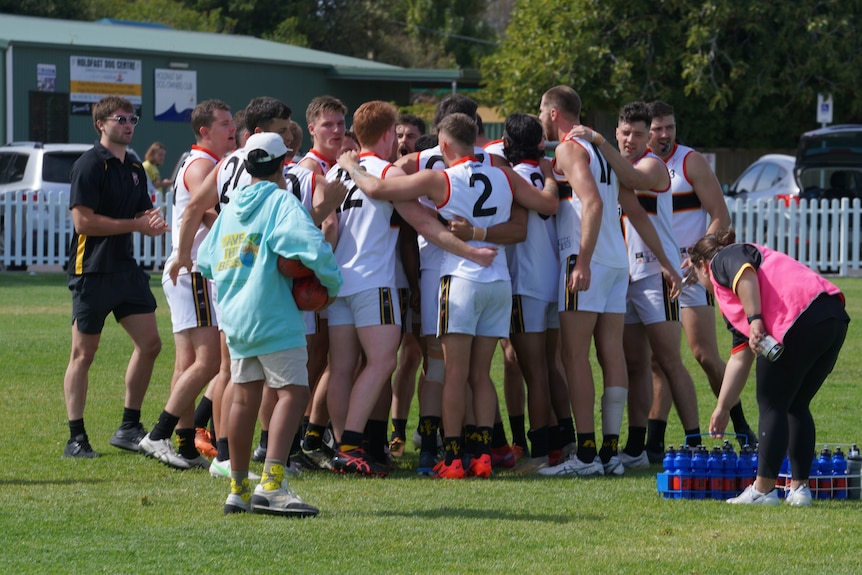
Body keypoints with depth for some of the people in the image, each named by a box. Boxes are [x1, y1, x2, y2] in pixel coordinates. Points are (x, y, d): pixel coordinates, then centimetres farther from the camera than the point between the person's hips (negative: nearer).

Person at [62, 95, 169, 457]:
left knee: (149, 343, 3)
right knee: (83, 354, -1)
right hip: (92, 271, -8)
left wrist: (155, 222, -2)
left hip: (126, 269, 8)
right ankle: (76, 438, 3)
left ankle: (129, 428, 14)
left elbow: (143, 216, 23)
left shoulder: (135, 169, 14)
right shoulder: (89, 166, -10)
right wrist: (136, 224, -15)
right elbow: (83, 221, -17)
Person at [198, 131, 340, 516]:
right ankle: (271, 485, -23)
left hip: (234, 316, 8)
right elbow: (312, 246, -23)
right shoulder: (281, 202, -8)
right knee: (293, 392, -10)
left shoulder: (231, 207, 14)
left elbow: (206, 260, 21)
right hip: (273, 318, -8)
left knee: (245, 397, 13)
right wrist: (332, 283, -7)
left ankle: (238, 490, 17)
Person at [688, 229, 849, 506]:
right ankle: (799, 487, 17)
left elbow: (745, 274, -13)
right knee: (796, 406, 19)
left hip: (801, 321, -9)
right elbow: (740, 358, 39)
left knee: (772, 405, 2)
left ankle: (763, 489, 5)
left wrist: (754, 321, -20)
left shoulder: (723, 260, 15)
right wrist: (722, 409, 43)